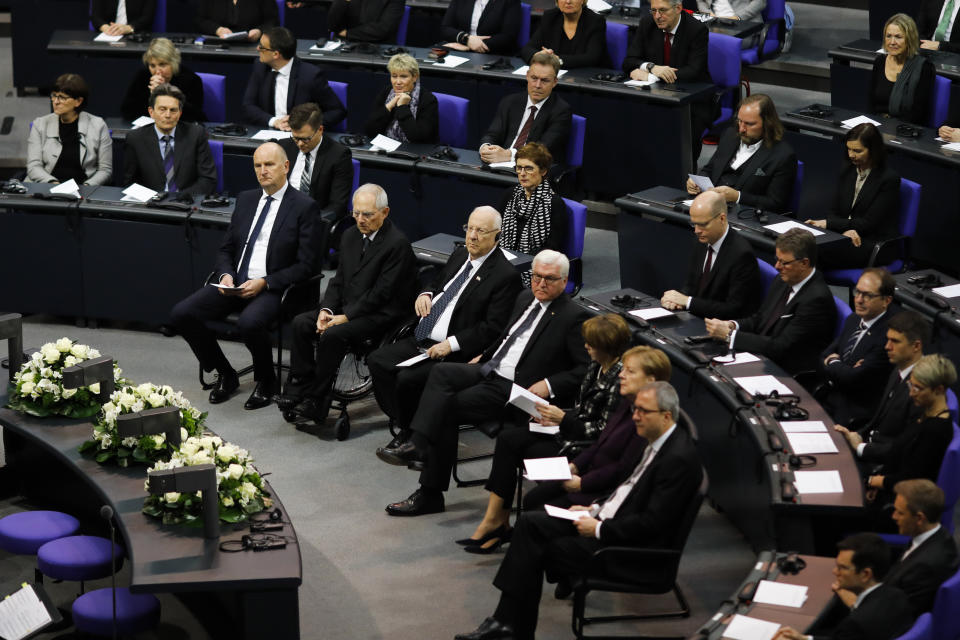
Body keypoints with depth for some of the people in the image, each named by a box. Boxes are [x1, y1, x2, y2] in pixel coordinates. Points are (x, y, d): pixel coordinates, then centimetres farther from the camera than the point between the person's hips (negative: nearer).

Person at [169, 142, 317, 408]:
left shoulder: (304, 207, -4)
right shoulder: (246, 199, 15)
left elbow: (306, 265, -8)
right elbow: (226, 248, 19)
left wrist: (264, 283, -17)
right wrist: (225, 275, -4)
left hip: (272, 288, -6)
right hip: (235, 284, 6)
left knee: (249, 323, -37)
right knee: (181, 314, -14)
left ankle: (265, 382, -7)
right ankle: (225, 375, 5)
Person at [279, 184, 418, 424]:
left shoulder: (398, 244, -14)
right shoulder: (350, 236, 11)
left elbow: (381, 293, -17)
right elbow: (339, 280, 14)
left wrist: (345, 317, -19)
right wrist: (326, 309, -5)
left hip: (379, 314, -8)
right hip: (346, 307, 8)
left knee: (332, 335, -29)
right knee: (301, 323, -13)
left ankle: (316, 402, -19)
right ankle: (300, 388, -9)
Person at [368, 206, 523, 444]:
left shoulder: (505, 275, -12)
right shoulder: (460, 254, 13)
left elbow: (493, 327, -17)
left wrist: (451, 344, -23)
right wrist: (425, 294, 4)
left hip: (454, 353, -9)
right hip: (421, 341, 9)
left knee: (408, 378, -25)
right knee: (376, 360, -7)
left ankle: (411, 434, 1)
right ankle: (403, 426, 3)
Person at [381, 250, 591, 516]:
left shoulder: (574, 317, -8)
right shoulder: (526, 298, 16)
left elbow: (587, 368, -12)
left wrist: (549, 385, -19)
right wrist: (484, 357, 17)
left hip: (517, 389, -8)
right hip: (491, 370, 8)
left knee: (447, 407, -20)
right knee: (441, 372, -19)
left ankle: (431, 493, -17)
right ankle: (417, 445, -32)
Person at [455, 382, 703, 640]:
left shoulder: (679, 458, -21)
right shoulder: (657, 442, 9)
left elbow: (652, 523, -24)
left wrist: (599, 529, -18)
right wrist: (596, 509, 7)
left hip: (634, 547, -10)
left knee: (544, 548, -12)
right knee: (529, 522, -2)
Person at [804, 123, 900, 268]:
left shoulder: (889, 179, -8)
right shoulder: (848, 172, 13)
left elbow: (868, 223, -12)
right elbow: (834, 210, 9)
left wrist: (828, 223, -15)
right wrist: (845, 229, -15)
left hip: (877, 245, -6)